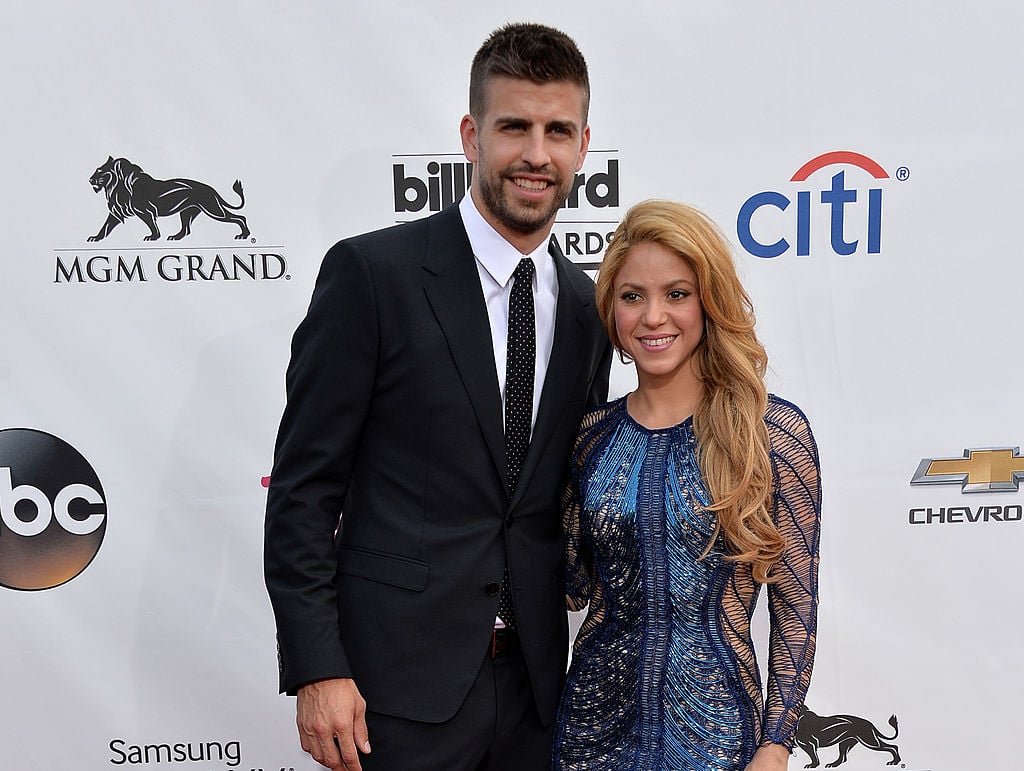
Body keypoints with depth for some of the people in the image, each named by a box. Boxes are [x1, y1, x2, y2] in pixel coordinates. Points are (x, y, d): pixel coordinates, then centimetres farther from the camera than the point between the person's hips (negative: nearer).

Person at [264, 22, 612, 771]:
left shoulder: (587, 307, 7)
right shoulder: (372, 273, -9)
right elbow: (302, 485, -9)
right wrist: (315, 669, -13)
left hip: (532, 682, 5)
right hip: (398, 681, -4)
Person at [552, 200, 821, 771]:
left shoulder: (774, 430, -10)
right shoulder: (593, 433, 0)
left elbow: (797, 603, -6)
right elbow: (576, 584, 7)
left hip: (712, 725, -3)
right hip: (595, 717, 3)